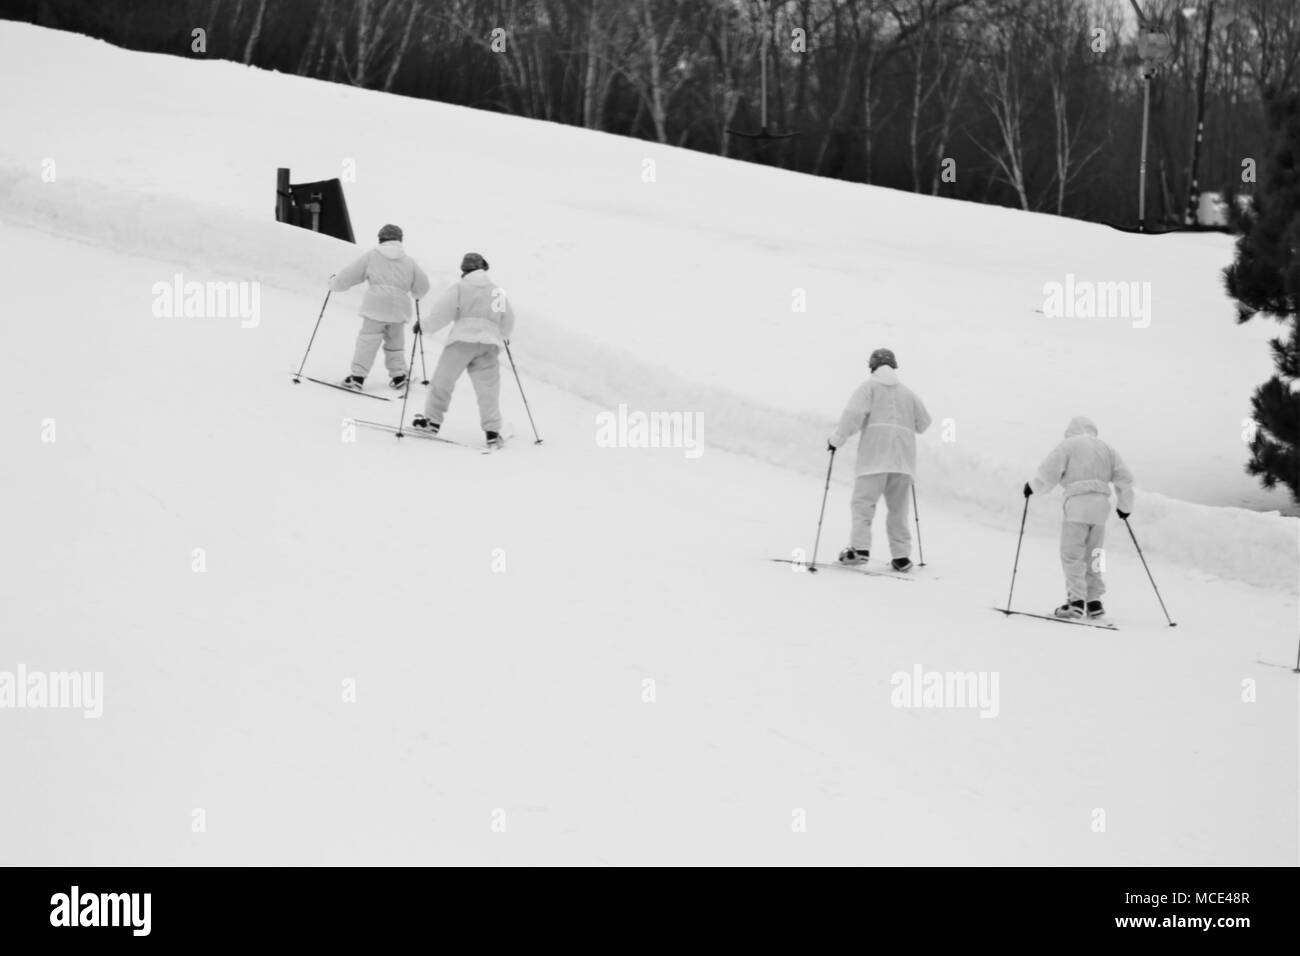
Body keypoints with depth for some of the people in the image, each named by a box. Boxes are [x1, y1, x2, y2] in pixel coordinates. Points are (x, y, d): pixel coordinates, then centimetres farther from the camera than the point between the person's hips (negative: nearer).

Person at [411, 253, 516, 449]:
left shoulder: (460, 288, 3)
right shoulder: (498, 291, 17)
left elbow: (441, 313, -3)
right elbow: (508, 320, 24)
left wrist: (423, 326, 12)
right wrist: (503, 336, 43)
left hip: (463, 339, -3)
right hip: (490, 343, 3)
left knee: (443, 380, 9)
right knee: (488, 388, 1)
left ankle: (432, 420, 16)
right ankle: (492, 431, -8)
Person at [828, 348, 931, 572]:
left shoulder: (869, 387, 5)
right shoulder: (907, 392, 20)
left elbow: (854, 413, -10)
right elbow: (923, 423, 24)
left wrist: (837, 439, -4)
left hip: (875, 454, -4)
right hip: (903, 458, 4)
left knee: (863, 502, -7)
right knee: (898, 507, 10)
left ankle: (860, 547, -23)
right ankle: (901, 555, 5)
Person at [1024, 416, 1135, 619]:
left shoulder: (1068, 446, 5)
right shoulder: (1106, 449, 20)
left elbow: (1048, 473, -5)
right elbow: (1125, 478, 17)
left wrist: (1032, 486, 12)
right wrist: (1124, 506, 29)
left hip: (1077, 504, -5)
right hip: (1101, 505, 5)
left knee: (1072, 556, -3)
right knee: (1091, 556, 13)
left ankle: (1076, 601, -14)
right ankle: (1094, 602, 7)